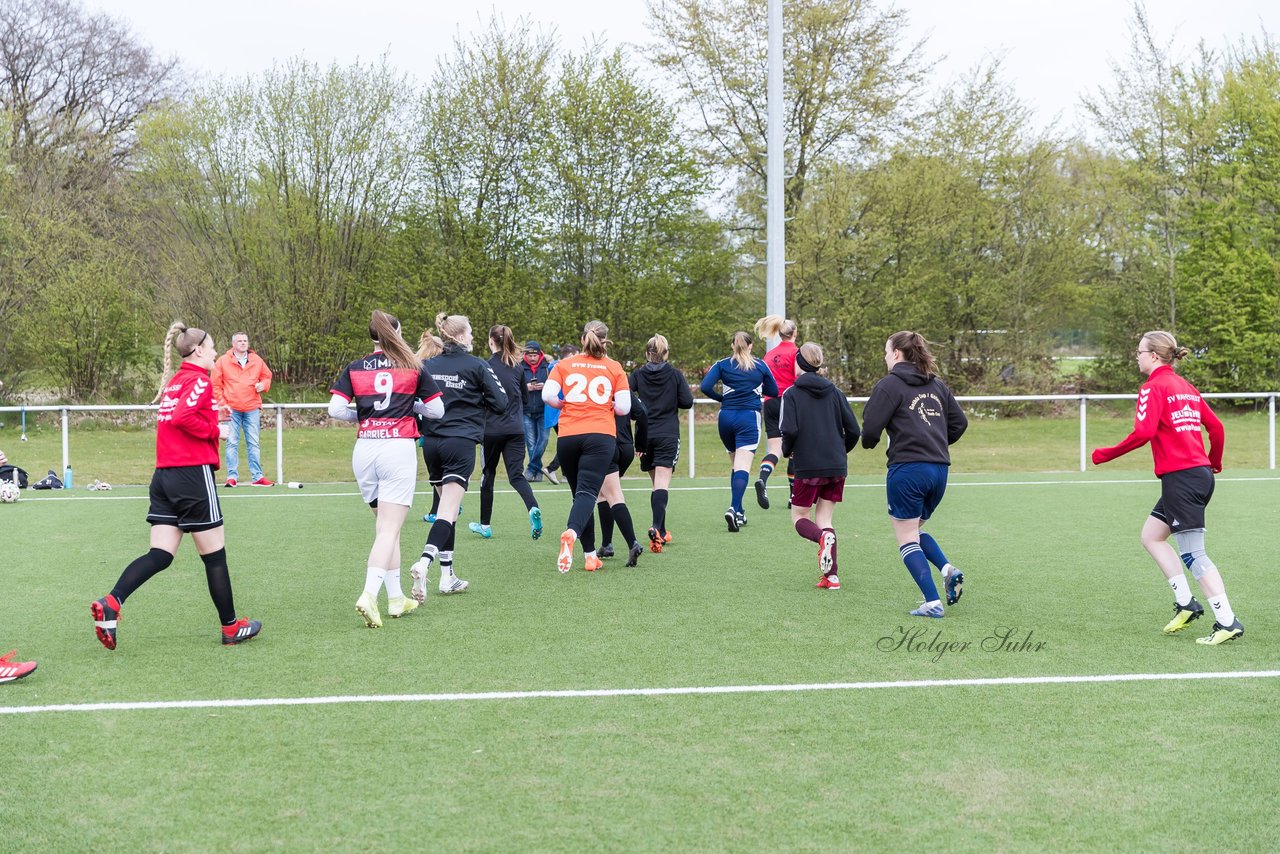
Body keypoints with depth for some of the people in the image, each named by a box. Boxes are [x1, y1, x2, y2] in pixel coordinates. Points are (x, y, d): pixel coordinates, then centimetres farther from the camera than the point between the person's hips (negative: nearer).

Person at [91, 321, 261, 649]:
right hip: (193, 474, -8)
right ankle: (231, 627, 15)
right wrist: (215, 430, -12)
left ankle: (110, 603, -16)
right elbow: (183, 416, -24)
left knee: (160, 554, 4)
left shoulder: (174, 382, 17)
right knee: (214, 554, 4)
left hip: (164, 475, 8)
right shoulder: (200, 381, -9)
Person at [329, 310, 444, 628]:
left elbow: (335, 408, 0)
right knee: (389, 530, -6)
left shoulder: (354, 368, 9)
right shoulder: (413, 367, 5)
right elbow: (437, 410, 7)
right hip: (399, 446, -3)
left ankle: (396, 598, 18)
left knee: (385, 526, 16)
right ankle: (369, 595, -22)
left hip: (364, 449, 3)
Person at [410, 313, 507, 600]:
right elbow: (500, 404, -3)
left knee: (447, 506, 16)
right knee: (448, 511, -10)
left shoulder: (428, 366, 8)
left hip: (431, 444, 5)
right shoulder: (477, 366, -4)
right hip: (461, 443, -5)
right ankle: (424, 561, -31)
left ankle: (447, 575, 17)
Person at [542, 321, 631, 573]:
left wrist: (565, 406, 15)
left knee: (581, 493, 14)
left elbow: (547, 395, -5)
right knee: (588, 492, -11)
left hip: (567, 436, 2)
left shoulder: (564, 364, 7)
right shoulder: (614, 368, 5)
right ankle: (572, 533, -41)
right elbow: (623, 407, 0)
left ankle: (591, 555, 14)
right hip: (601, 436, -2)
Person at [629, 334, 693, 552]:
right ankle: (657, 527, -32)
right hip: (668, 435, -3)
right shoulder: (675, 374, -1)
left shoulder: (637, 374, 2)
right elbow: (687, 402, -3)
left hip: (645, 435, 3)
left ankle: (661, 532, 21)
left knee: (656, 483, 16)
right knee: (662, 484, -10)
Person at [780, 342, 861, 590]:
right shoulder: (833, 391, 7)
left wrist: (786, 451, 3)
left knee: (799, 517, 11)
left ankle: (823, 537, -23)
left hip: (808, 467, -4)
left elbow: (789, 430, -17)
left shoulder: (791, 394, -4)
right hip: (837, 467, 4)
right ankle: (831, 576, 2)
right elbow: (853, 430, 4)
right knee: (824, 518, 13)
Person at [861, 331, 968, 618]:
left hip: (907, 469, -7)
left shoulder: (889, 385, -5)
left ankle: (932, 602, -5)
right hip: (939, 469, 7)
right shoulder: (937, 385, 15)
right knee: (915, 530, 23)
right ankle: (948, 570, 0)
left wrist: (869, 443, 11)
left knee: (907, 539, 3)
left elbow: (871, 428, -10)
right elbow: (959, 422, 15)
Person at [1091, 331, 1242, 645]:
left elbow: (1143, 432, -21)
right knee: (1151, 536, 18)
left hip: (1180, 478, -9)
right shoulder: (1185, 387, 16)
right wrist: (1215, 462, 33)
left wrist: (1107, 454, -12)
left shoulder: (1153, 387, -9)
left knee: (1193, 554, -5)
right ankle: (1186, 603, 13)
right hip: (1201, 474, 9)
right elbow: (1216, 427, 17)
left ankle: (1228, 622, -4)